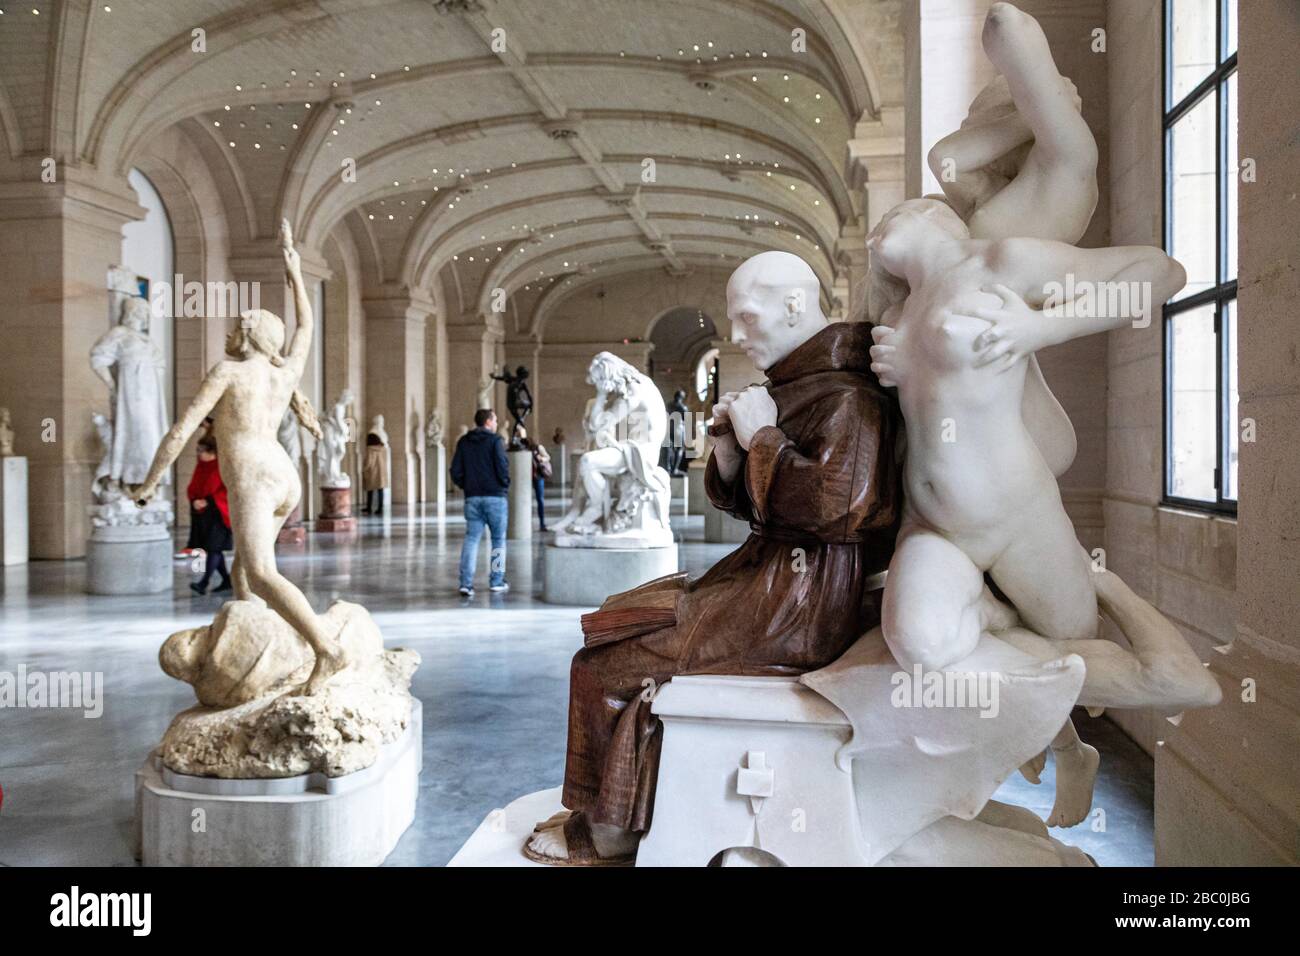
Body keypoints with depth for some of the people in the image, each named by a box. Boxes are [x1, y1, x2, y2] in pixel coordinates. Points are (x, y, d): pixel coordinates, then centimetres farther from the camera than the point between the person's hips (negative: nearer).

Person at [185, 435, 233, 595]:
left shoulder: (223, 467, -9)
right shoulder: (200, 467, 12)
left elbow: (227, 491, -13)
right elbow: (192, 488, 13)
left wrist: (207, 502, -16)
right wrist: (194, 501, -7)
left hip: (217, 513, -8)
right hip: (201, 514, 8)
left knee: (213, 547, -12)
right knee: (212, 549, 11)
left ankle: (204, 583, -19)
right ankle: (226, 580, 21)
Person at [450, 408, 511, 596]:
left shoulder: (463, 442, 9)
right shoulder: (495, 440, -7)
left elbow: (456, 471, 5)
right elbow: (502, 466, -14)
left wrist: (466, 487, 15)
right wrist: (505, 485, 3)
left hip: (472, 498, 4)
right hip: (495, 496, -4)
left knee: (471, 539, 3)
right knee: (498, 539, 9)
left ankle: (466, 583, -6)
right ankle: (496, 582, 13)